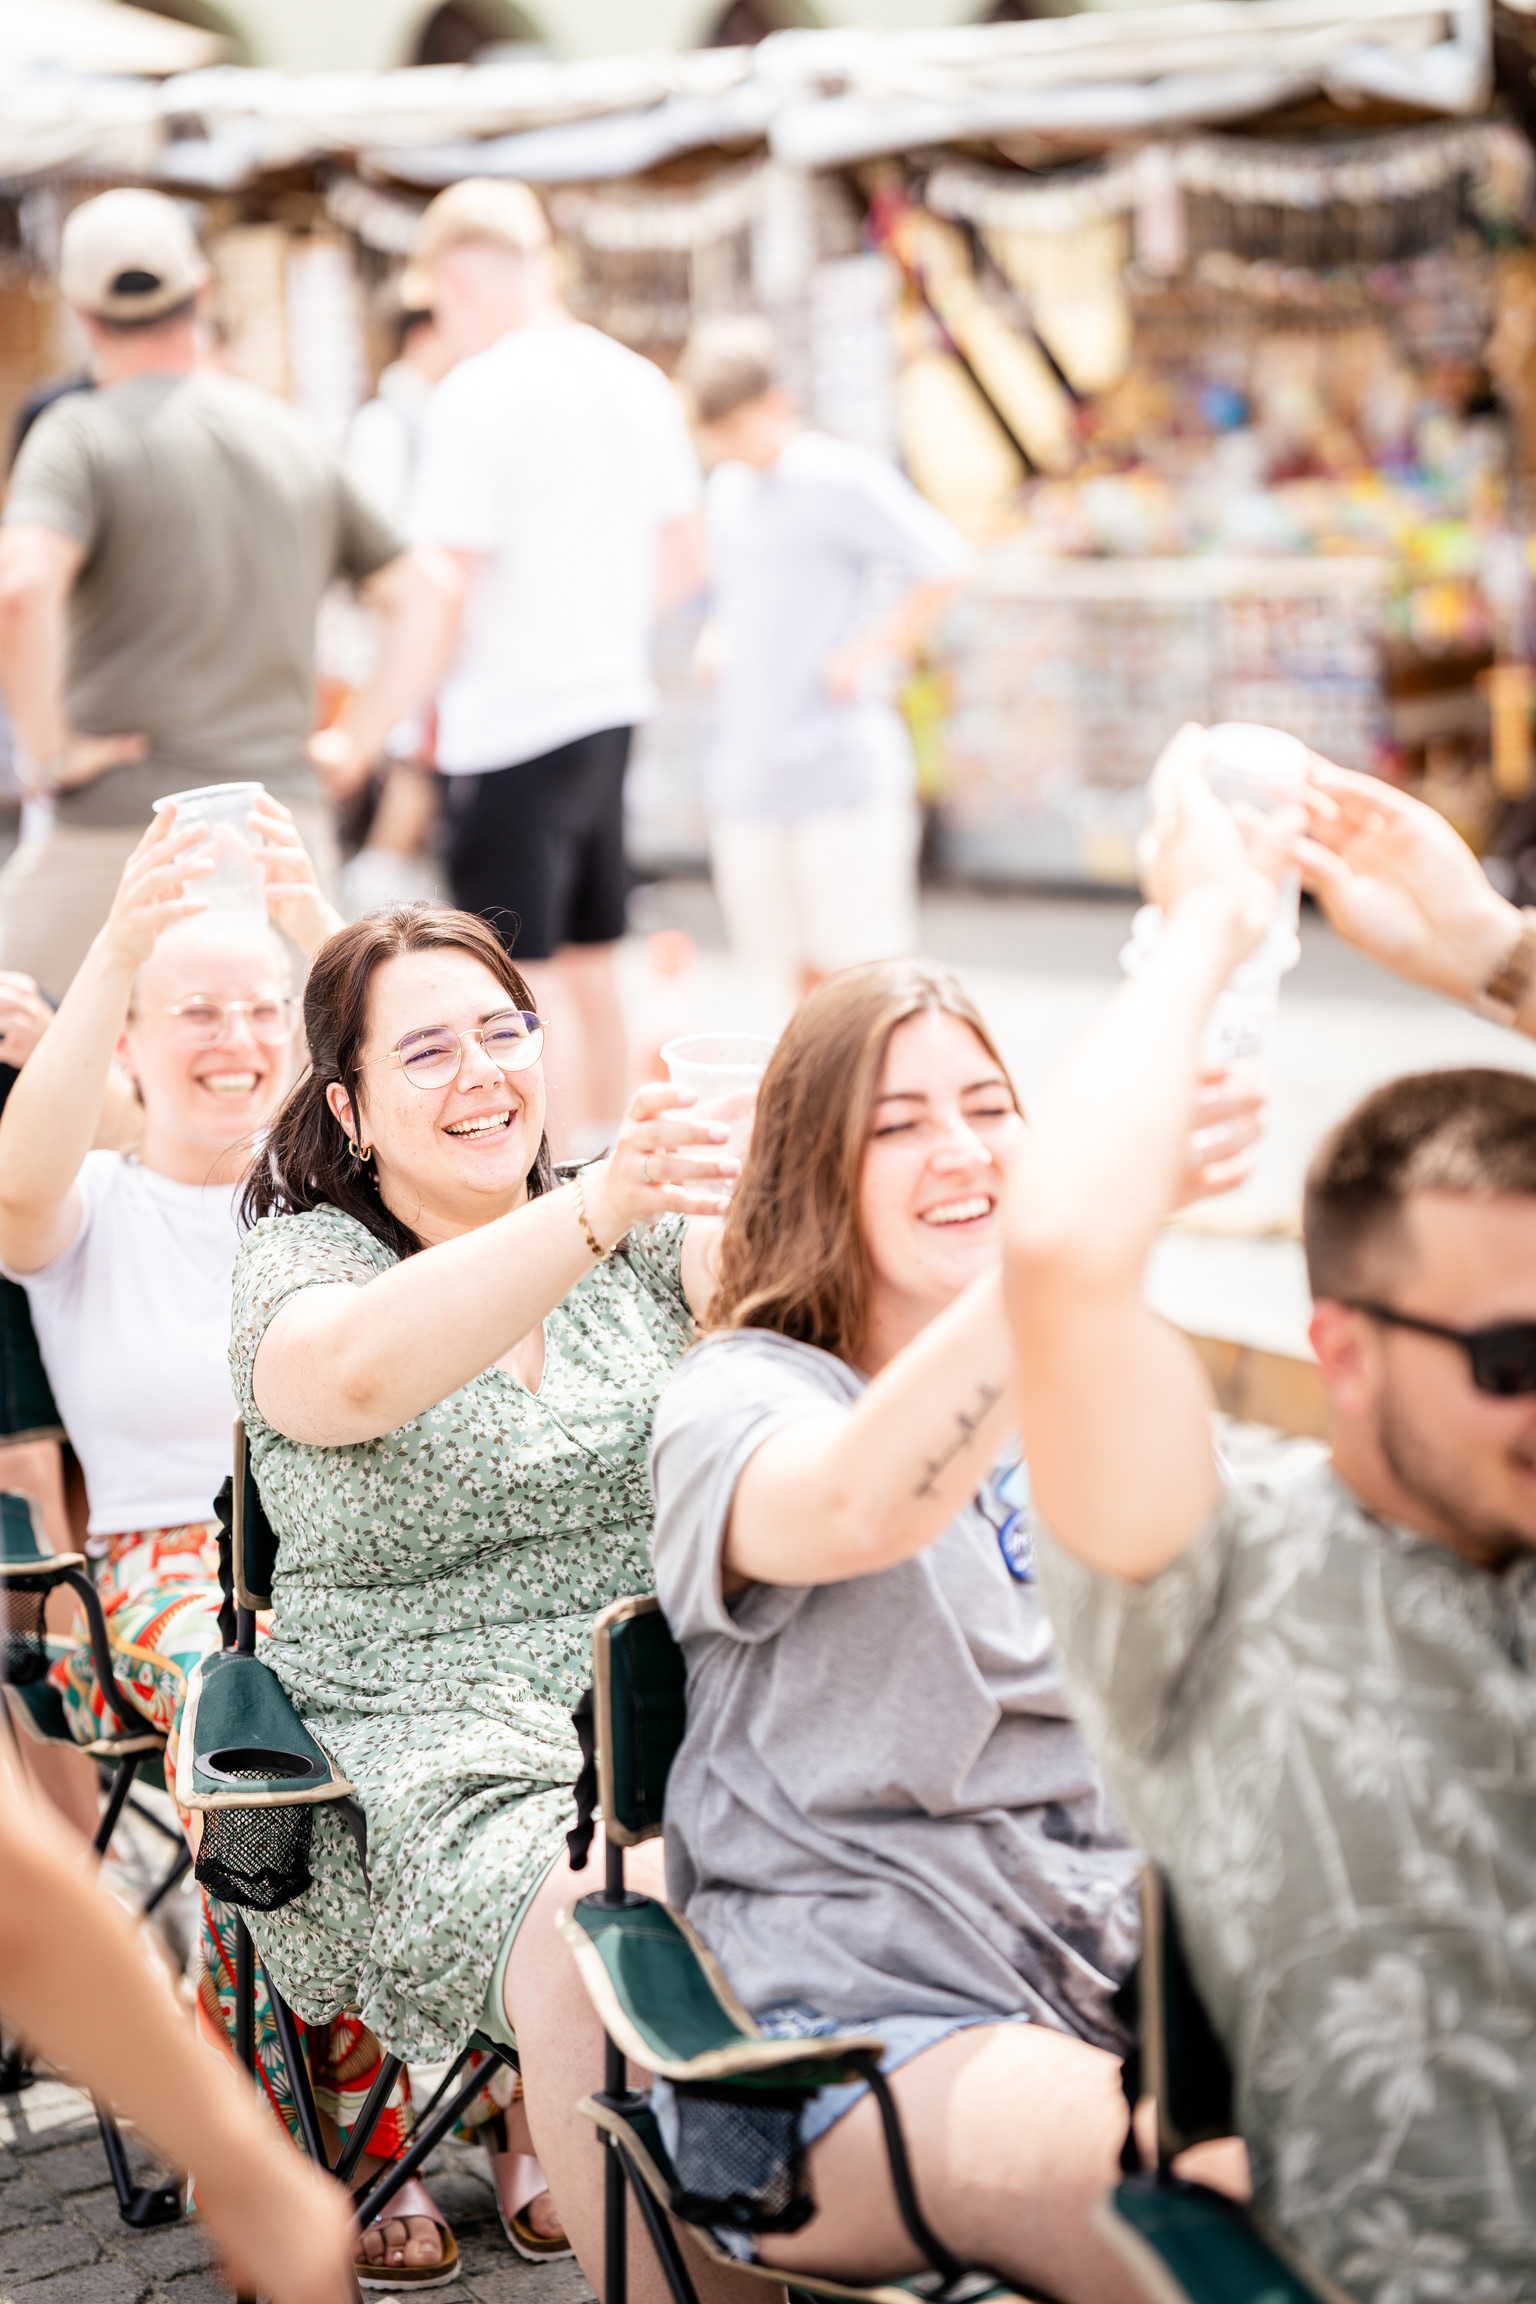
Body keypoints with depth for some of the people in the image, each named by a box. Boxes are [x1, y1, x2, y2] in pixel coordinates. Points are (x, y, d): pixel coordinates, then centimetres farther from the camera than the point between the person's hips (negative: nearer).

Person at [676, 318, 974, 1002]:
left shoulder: (843, 479, -9)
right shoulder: (727, 488, 13)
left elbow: (945, 566, -12)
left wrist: (867, 653, -12)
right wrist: (716, 636, 10)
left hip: (842, 762, -7)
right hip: (747, 771, 7)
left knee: (859, 966, -4)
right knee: (797, 966, 11)